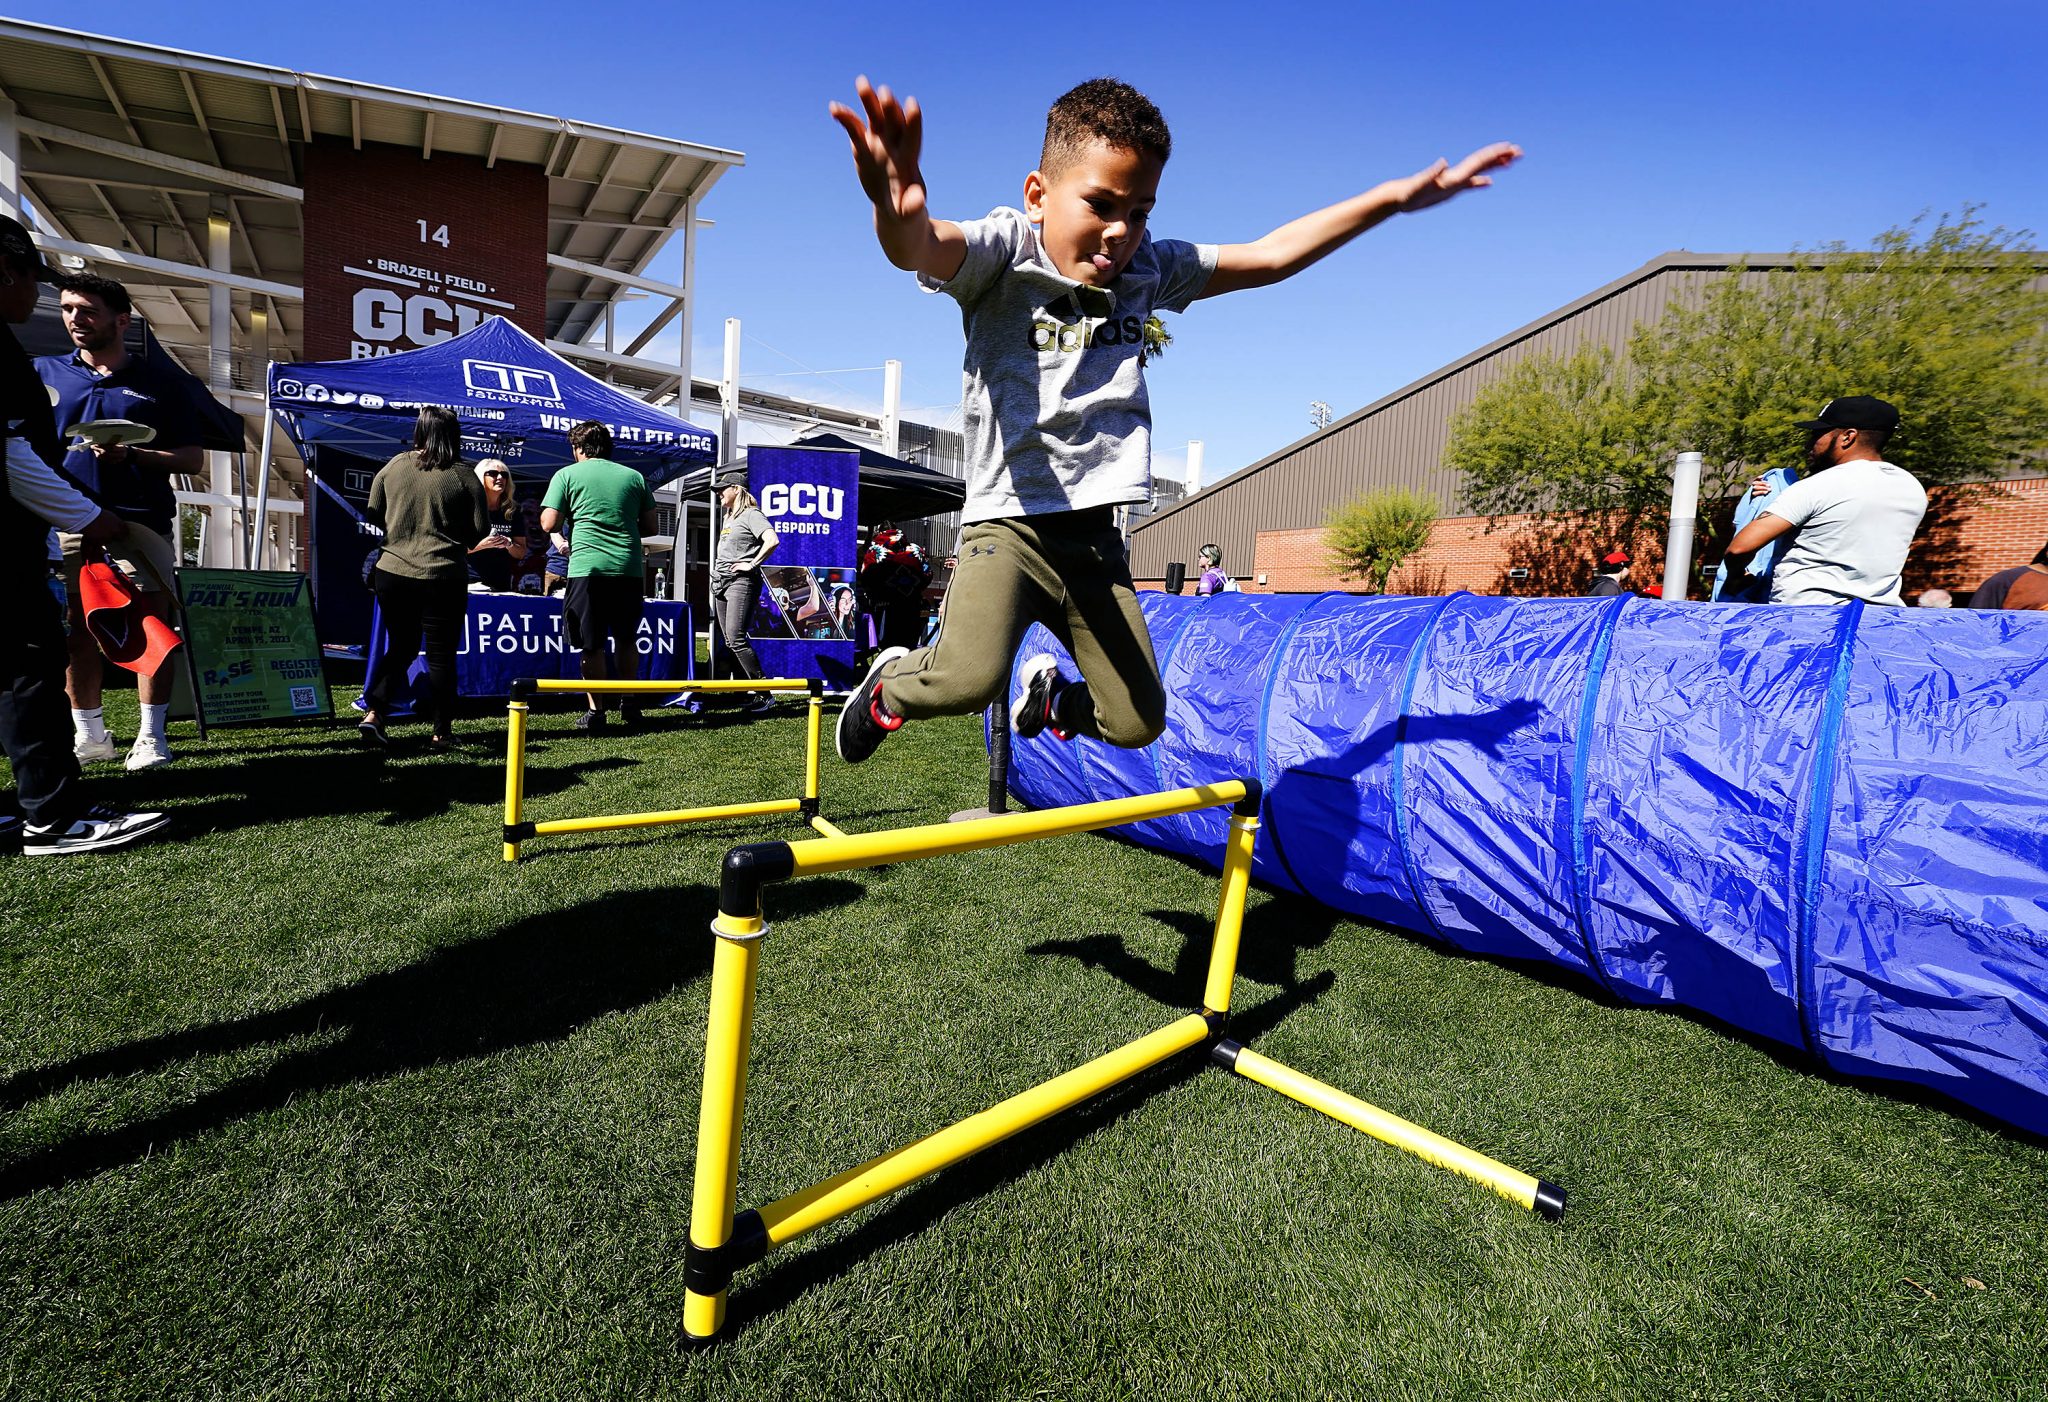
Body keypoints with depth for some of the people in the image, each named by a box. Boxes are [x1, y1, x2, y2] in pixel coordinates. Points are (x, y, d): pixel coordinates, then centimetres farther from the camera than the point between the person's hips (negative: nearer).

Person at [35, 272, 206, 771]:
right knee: (77, 628, 5)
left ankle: (151, 736, 0)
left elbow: (192, 458, 4)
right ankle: (89, 734, 15)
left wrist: (131, 456, -11)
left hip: (141, 521, -2)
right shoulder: (45, 372, 13)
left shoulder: (160, 382, 7)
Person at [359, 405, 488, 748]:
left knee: (400, 647, 18)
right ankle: (442, 731, 10)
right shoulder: (464, 476, -6)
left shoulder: (393, 466, 3)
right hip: (443, 578, -3)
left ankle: (374, 712, 3)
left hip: (392, 573, 3)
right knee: (441, 655, 5)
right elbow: (481, 530, -3)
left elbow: (373, 516, 11)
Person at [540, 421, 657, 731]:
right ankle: (630, 705, 20)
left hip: (587, 569, -3)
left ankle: (596, 711, 6)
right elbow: (649, 526, 14)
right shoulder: (634, 476, 12)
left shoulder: (567, 475, 4)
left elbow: (549, 524, 0)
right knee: (626, 640, 16)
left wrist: (570, 520, 19)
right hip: (629, 569, 3)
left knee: (592, 645, 4)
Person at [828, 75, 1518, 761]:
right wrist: (899, 214, -56)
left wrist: (1398, 195, 10)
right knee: (968, 680, -28)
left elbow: (1269, 255, 13)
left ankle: (1051, 694, 39)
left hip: (1096, 537, 5)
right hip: (1008, 520, -5)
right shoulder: (1000, 251, -8)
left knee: (1136, 721, 6)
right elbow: (923, 249, -30)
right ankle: (890, 684, 8)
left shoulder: (1148, 270, 8)